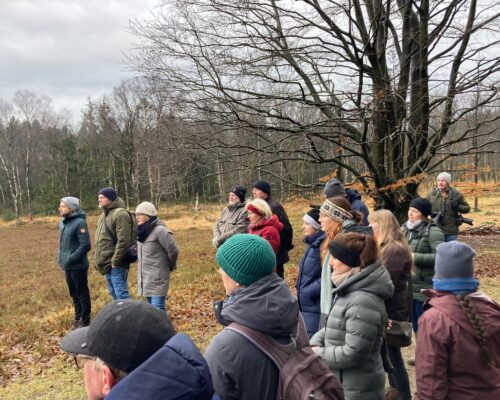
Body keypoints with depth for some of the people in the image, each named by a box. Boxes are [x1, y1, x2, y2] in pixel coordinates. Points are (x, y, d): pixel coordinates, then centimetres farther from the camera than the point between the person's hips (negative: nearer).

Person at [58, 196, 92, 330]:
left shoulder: (79, 223, -17)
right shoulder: (63, 222, 7)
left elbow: (85, 245, -21)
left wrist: (71, 259, -21)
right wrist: (61, 256, 9)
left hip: (78, 266, -8)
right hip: (67, 266, 8)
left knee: (82, 293, 5)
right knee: (74, 293, 19)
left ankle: (85, 320, 17)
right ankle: (78, 317, 33)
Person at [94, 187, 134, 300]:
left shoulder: (120, 214, -15)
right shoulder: (104, 214, 16)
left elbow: (123, 241, -22)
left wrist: (115, 261, -20)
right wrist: (99, 259, 15)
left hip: (115, 264, -10)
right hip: (106, 263, 10)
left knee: (121, 295, -6)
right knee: (114, 294, 18)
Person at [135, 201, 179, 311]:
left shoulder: (160, 231, -16)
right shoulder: (142, 231, 9)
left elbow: (173, 250, -13)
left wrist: (170, 266, 1)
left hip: (157, 278, -9)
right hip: (145, 278, 9)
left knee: (157, 308, -12)